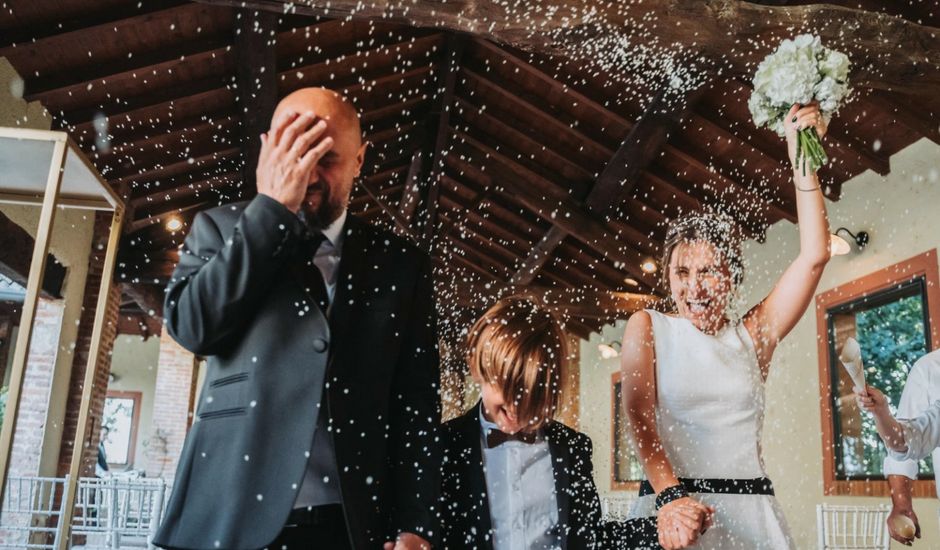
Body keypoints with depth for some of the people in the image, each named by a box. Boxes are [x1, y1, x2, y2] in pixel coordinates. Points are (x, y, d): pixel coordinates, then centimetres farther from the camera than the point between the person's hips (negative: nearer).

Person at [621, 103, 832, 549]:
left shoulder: (753, 335, 8)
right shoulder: (647, 327, 3)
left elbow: (814, 257, 1)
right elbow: (638, 412, -8)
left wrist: (802, 164, -4)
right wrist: (670, 496, -22)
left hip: (751, 512, 2)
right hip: (672, 511, -2)